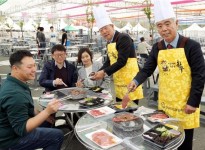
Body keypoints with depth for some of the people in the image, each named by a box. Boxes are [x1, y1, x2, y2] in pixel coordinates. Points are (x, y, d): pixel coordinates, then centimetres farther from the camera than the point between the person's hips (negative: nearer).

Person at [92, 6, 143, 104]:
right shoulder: (109, 43, 12)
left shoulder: (124, 38, -14)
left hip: (129, 82, -8)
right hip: (118, 83, 8)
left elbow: (122, 61, -20)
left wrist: (105, 72, -19)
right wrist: (99, 72, 2)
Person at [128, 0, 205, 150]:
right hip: (164, 103, 4)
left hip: (185, 105, -3)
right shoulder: (157, 48, 2)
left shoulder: (192, 46, -10)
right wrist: (136, 81, -17)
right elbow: (147, 69, 2)